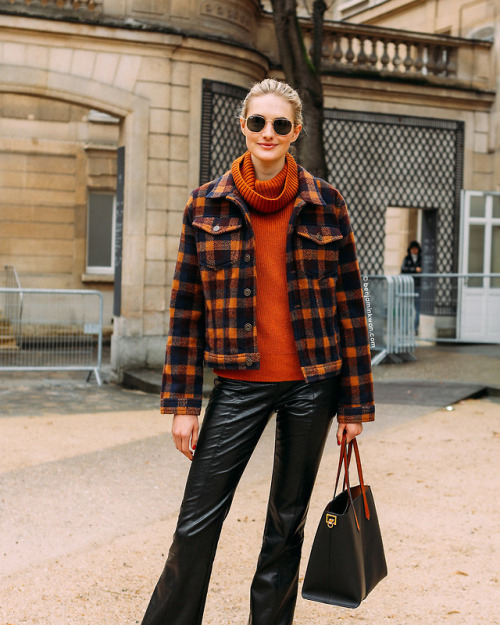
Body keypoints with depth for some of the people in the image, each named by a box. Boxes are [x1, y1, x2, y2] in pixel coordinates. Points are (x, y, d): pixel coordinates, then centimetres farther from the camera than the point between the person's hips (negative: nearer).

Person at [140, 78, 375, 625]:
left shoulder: (325, 204, 1)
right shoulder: (207, 206, 1)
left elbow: (349, 306, 3)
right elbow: (187, 308, 2)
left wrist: (355, 402, 1)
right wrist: (182, 402, -2)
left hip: (311, 383, 1)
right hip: (239, 383, 0)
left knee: (288, 521, 11)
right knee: (196, 522, -1)